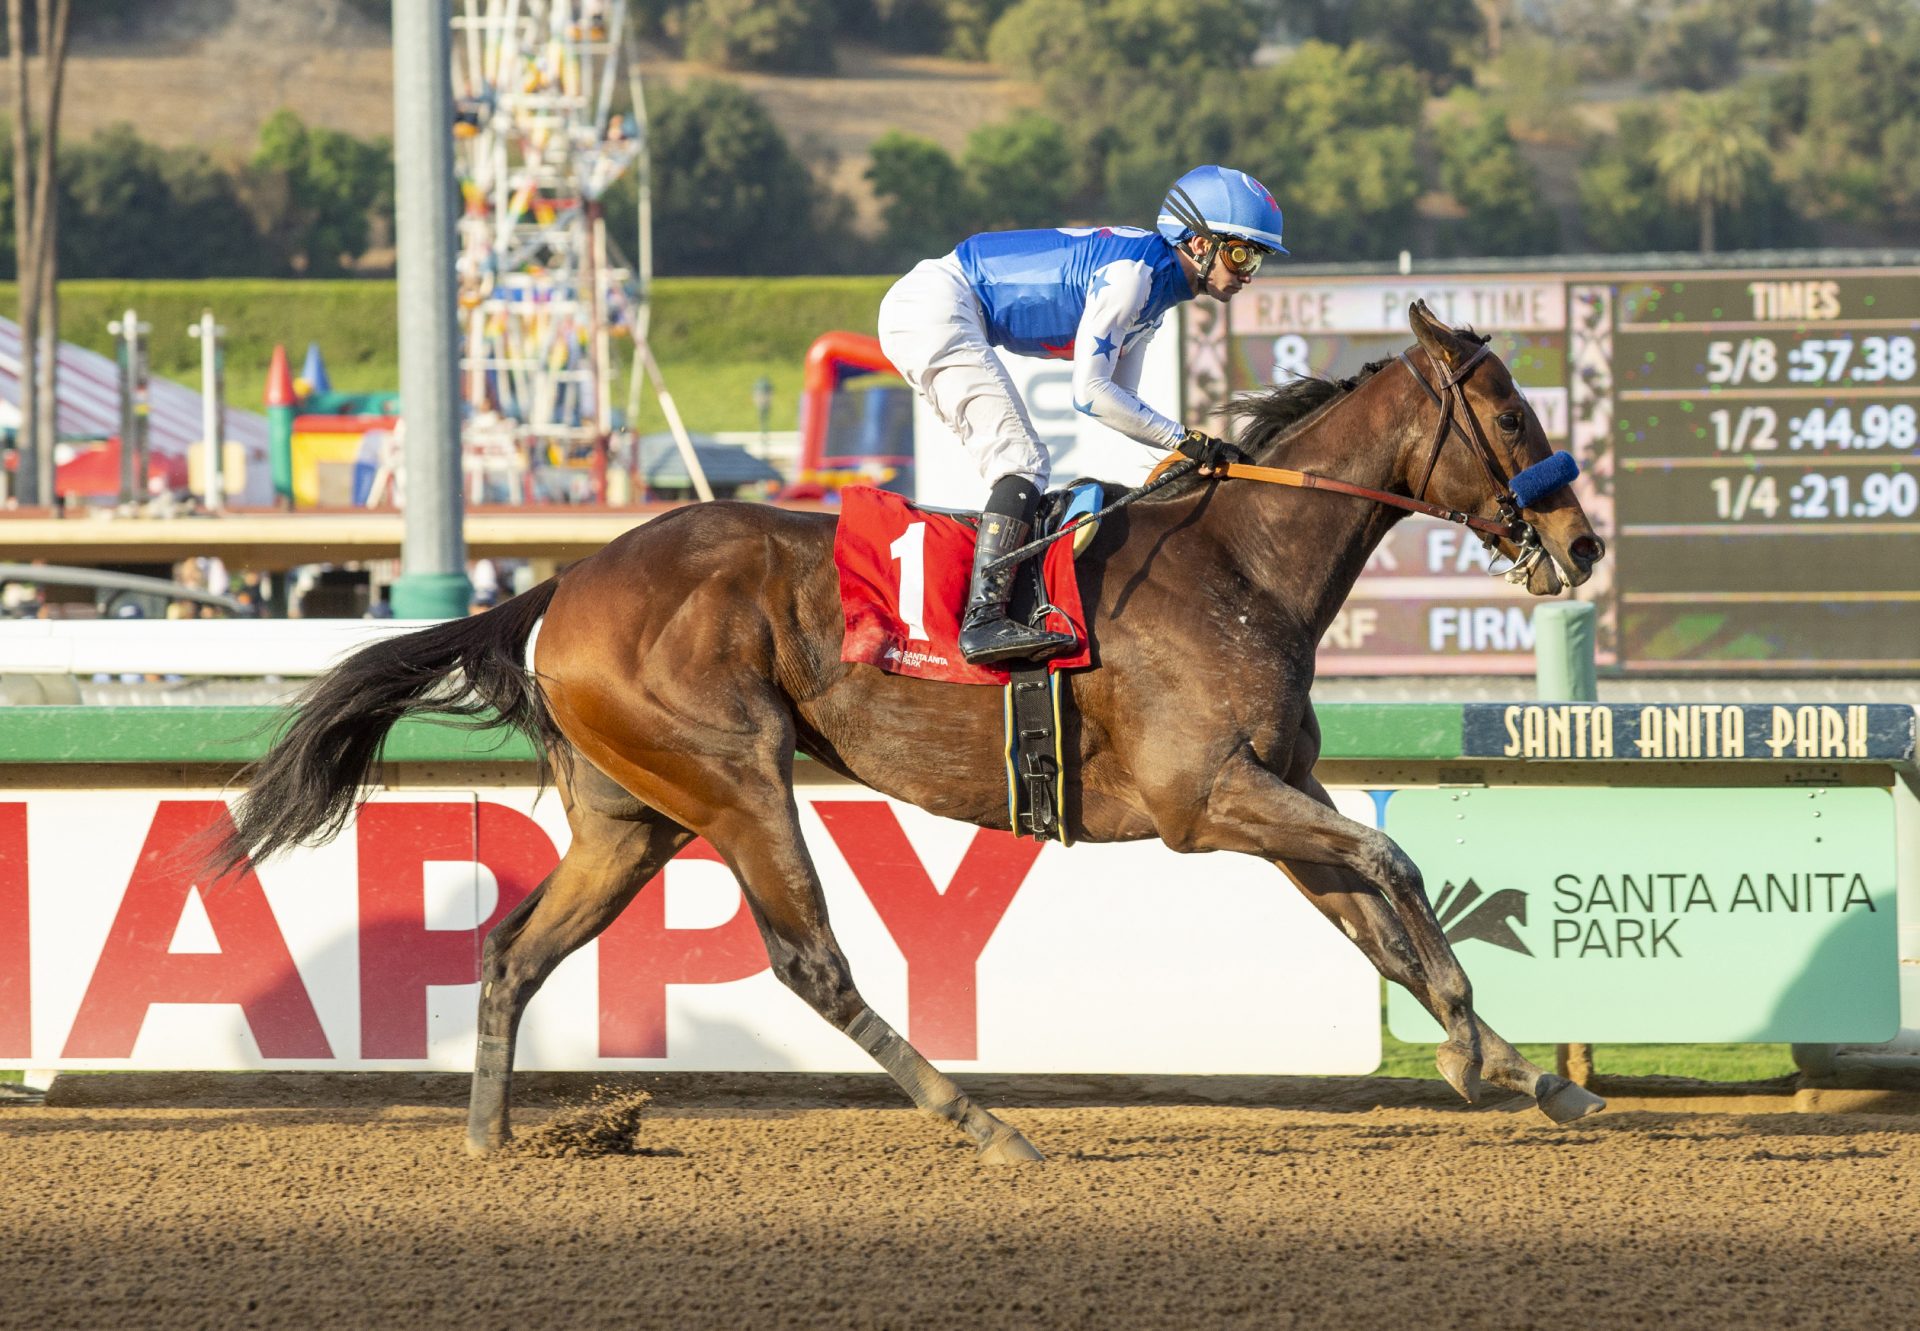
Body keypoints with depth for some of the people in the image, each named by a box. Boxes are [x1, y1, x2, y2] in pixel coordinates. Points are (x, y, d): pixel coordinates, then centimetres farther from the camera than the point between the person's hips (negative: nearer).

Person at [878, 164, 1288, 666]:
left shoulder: (1155, 283, 13)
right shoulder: (1132, 272, -18)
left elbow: (1120, 401, 15)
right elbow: (1090, 392, -19)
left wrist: (1200, 449, 2)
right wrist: (1183, 439, -15)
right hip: (932, 307, -11)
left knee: (1018, 464, 11)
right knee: (1022, 460, -17)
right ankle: (983, 620, -27)